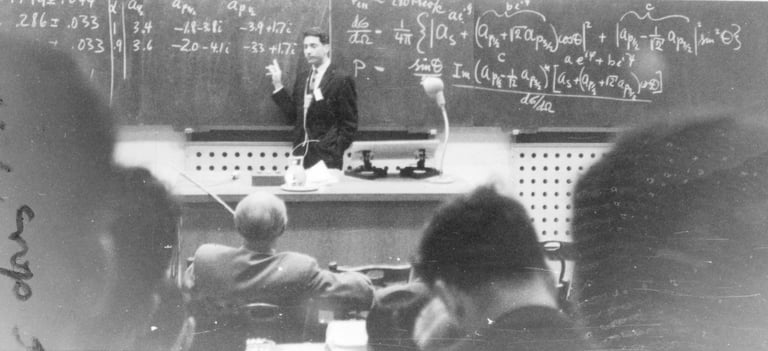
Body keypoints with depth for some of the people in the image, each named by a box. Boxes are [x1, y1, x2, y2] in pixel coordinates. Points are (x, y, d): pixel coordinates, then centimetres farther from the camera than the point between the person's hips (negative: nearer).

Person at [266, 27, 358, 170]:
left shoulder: (341, 80, -5)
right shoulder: (302, 78, 16)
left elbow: (349, 124, -6)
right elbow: (294, 116, 12)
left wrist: (335, 153, -13)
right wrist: (278, 85, 8)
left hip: (325, 158, -6)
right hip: (301, 155, 6)